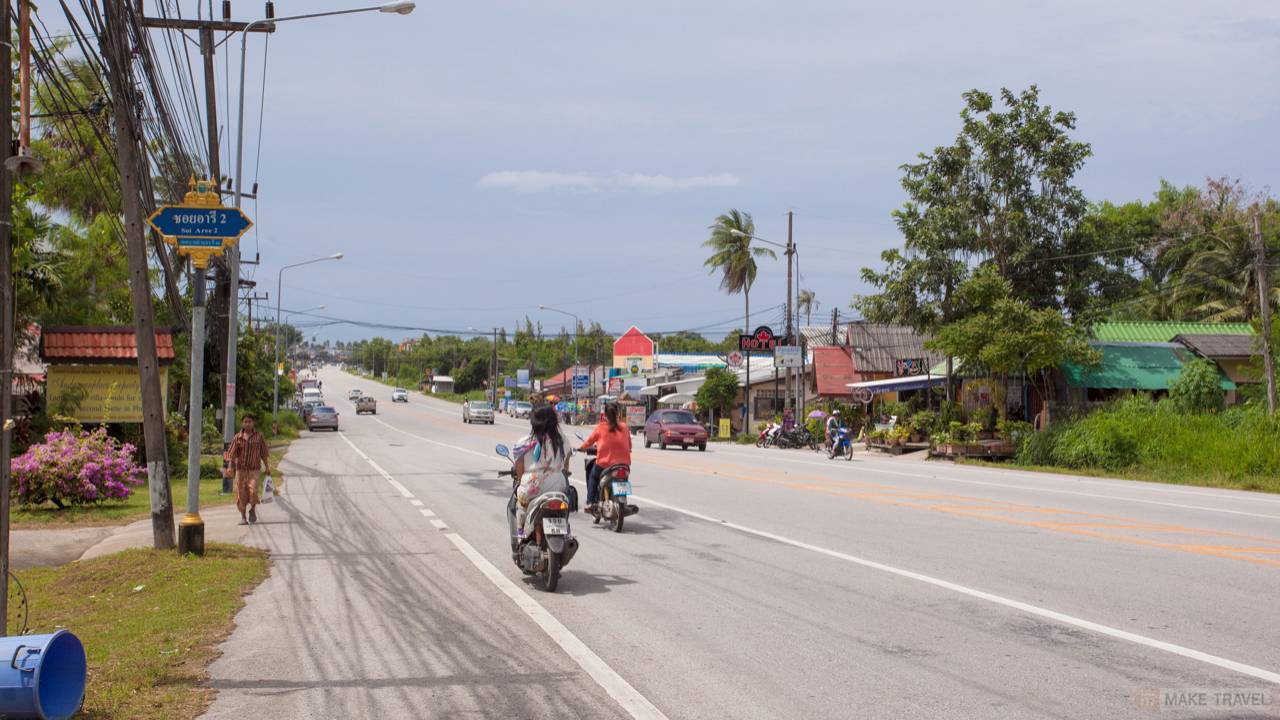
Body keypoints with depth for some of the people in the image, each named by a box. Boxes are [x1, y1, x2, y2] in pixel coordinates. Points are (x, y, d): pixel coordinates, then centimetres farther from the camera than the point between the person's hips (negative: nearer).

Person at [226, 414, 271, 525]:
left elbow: (264, 452, 7)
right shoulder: (238, 437, 2)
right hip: (241, 469, 1)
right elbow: (231, 453, 1)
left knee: (253, 491, -17)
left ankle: (253, 509, 10)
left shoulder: (258, 436, 2)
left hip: (254, 469, -1)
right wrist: (230, 466, -12)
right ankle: (243, 517, 16)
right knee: (241, 493, 3)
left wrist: (267, 467, 7)